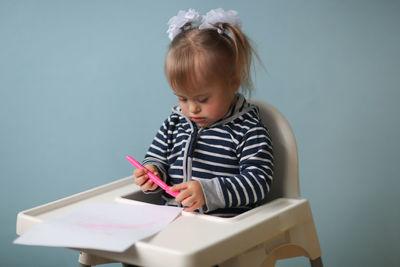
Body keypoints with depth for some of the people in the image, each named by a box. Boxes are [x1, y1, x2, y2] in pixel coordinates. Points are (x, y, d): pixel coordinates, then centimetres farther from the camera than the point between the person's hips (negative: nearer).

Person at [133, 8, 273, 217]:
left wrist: (208, 192, -24)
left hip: (224, 226, -6)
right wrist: (153, 172, 0)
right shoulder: (174, 123, 13)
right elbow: (156, 158, 25)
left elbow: (258, 181, -12)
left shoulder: (247, 130, -5)